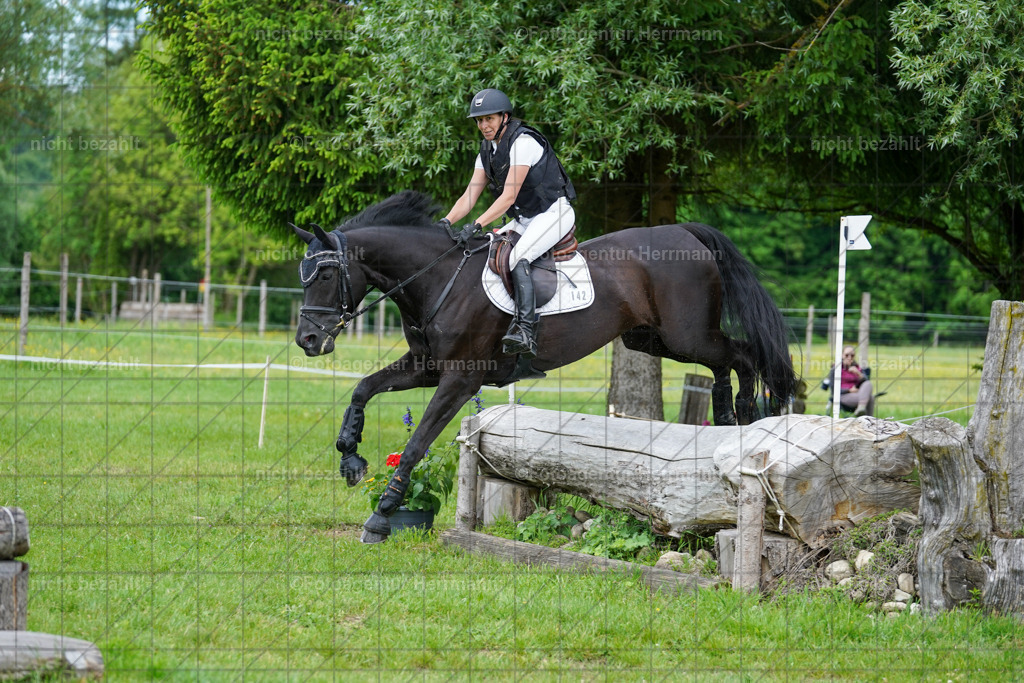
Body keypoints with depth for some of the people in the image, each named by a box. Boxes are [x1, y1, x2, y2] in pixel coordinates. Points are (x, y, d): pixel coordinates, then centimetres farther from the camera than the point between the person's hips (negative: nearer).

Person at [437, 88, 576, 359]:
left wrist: (477, 224, -33)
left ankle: (525, 331, -43)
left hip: (554, 212, -10)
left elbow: (509, 196, -26)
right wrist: (447, 221, -13)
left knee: (517, 259, -31)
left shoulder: (523, 142, -20)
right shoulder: (488, 150, 7)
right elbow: (469, 196, 4)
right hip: (525, 219, 10)